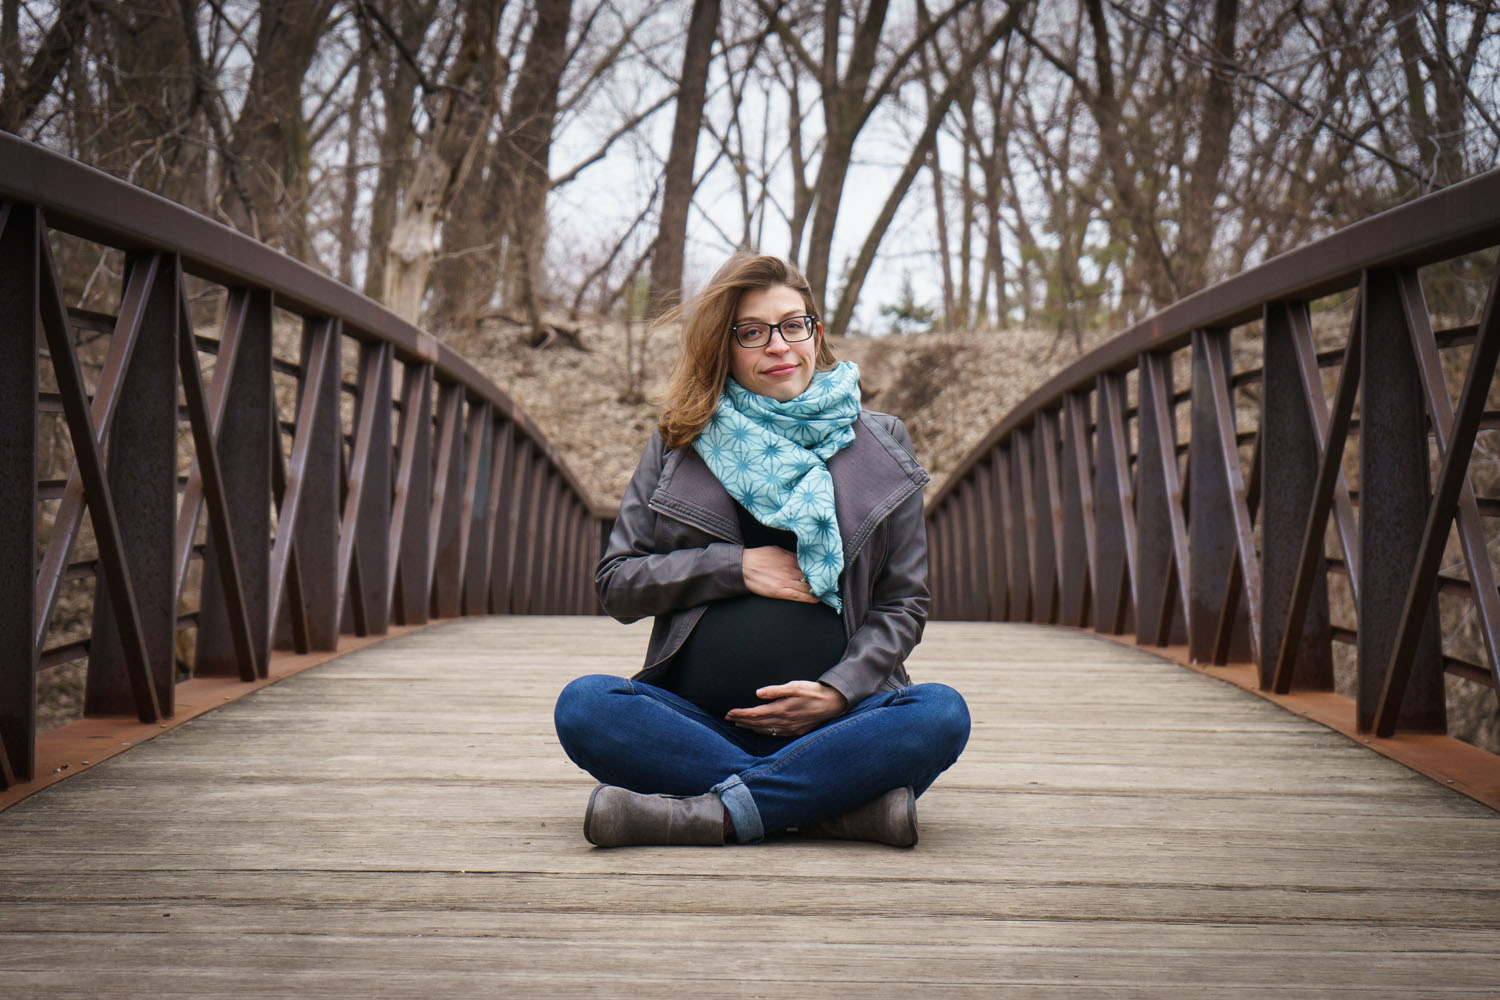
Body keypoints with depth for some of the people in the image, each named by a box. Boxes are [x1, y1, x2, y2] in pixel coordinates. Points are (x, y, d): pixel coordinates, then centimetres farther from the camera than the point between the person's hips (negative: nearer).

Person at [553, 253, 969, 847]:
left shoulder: (879, 449, 12)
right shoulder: (679, 446, 12)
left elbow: (903, 603, 9)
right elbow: (615, 584, 9)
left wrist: (839, 689, -9)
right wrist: (734, 566, -6)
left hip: (832, 721, 0)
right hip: (700, 719, 1)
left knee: (941, 714, -30)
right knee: (585, 707, -28)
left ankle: (711, 814, -33)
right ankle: (843, 804, -33)